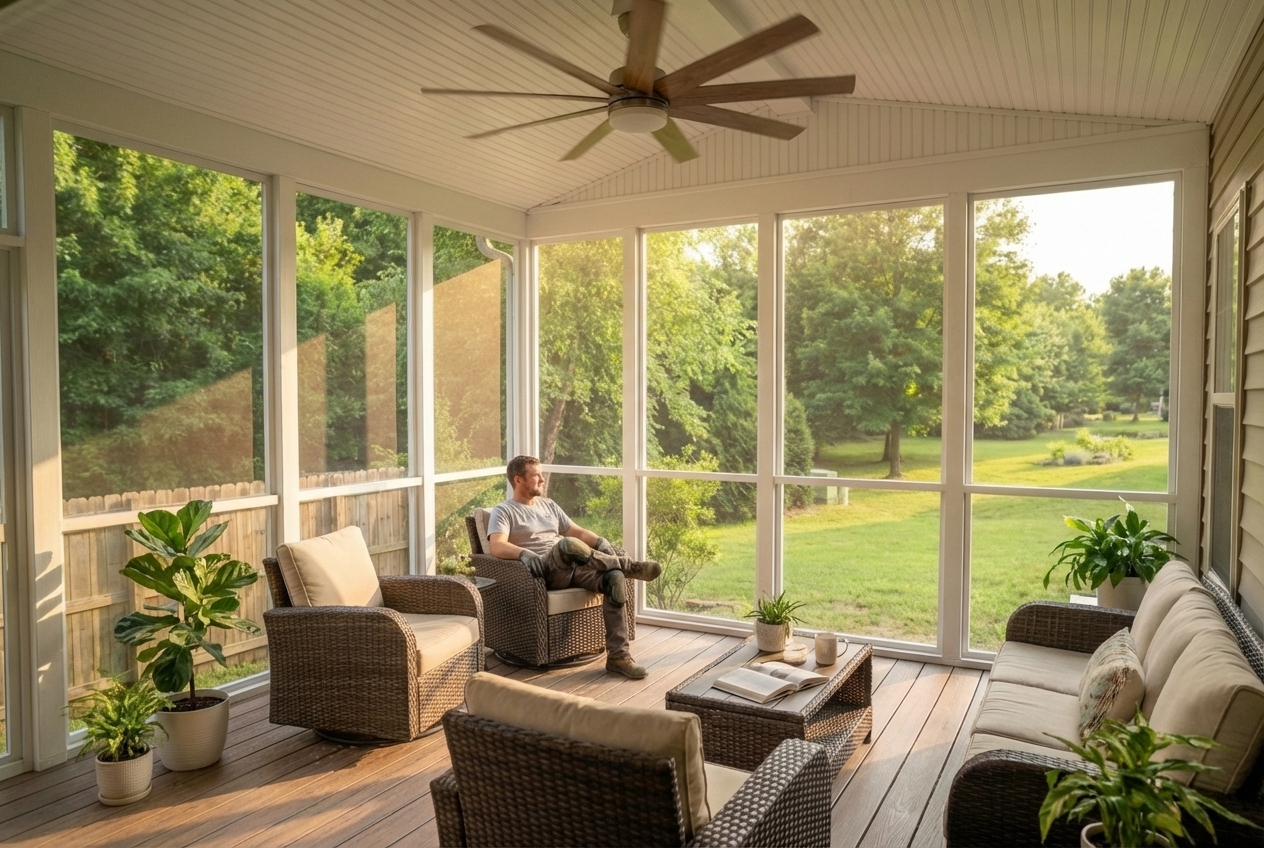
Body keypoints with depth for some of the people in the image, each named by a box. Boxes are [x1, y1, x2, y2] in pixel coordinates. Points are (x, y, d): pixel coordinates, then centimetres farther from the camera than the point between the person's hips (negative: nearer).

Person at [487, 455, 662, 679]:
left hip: (574, 568, 6)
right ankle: (629, 566, -19)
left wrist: (600, 541, 1)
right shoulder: (503, 511, 3)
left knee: (615, 576, -22)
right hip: (544, 571, -6)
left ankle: (618, 656, -22)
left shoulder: (548, 505, 24)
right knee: (568, 544, -38)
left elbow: (577, 531, 21)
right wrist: (524, 553, -33)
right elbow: (497, 547, -14)